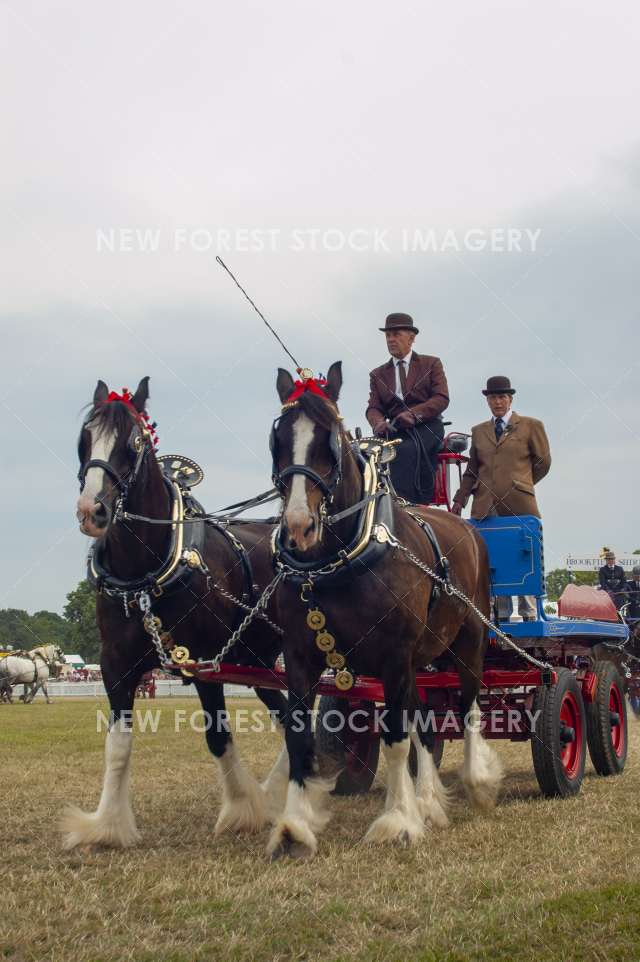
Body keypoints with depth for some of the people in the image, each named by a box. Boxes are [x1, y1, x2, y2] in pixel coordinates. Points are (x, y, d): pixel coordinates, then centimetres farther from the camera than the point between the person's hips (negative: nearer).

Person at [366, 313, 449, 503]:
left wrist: (414, 413, -19)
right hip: (397, 430, 3)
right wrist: (379, 422, -16)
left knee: (406, 450, -37)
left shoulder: (431, 364, 13)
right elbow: (374, 408, 11)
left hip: (427, 426, -3)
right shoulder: (378, 374, 22)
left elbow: (442, 399, 0)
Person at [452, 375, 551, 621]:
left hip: (519, 504, -3)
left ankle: (529, 614, 6)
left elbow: (543, 462, 12)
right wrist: (459, 500, 6)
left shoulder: (531, 426, 8)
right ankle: (501, 614, 6)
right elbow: (471, 471, 17)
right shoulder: (478, 431, 18)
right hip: (485, 506, 3)